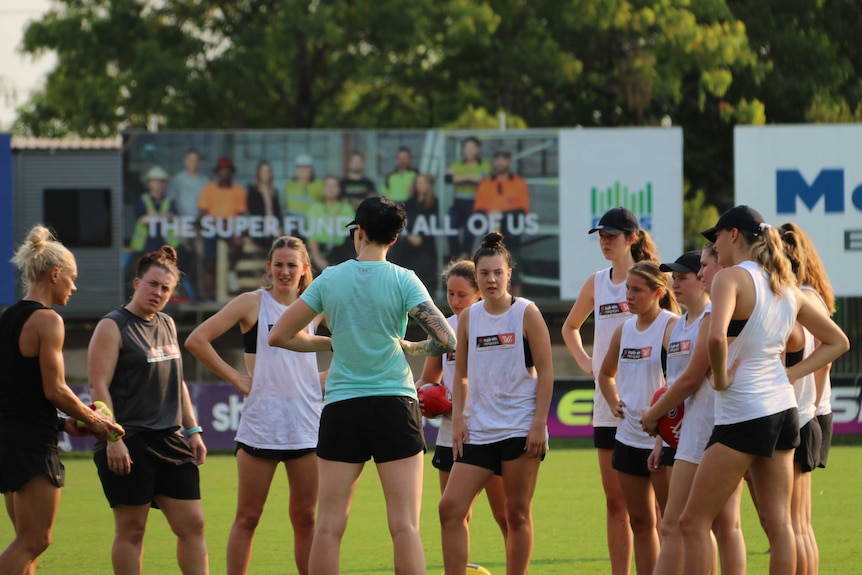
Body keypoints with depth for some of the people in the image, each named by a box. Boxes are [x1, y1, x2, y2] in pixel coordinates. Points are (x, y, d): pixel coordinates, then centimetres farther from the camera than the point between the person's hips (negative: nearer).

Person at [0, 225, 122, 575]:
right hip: (33, 442, -9)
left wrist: (62, 423, 15)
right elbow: (55, 389, -16)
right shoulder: (47, 320, -12)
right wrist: (92, 420, -1)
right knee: (34, 541, -5)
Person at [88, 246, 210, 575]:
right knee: (131, 529, -2)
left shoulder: (167, 325, 16)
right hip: (129, 444, -7)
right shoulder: (113, 327, -6)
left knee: (192, 523, 3)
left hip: (169, 440, 7)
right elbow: (99, 386, -12)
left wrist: (193, 429, 18)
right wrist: (113, 439, -19)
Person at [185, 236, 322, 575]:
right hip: (259, 425, -3)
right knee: (247, 518, 1)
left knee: (305, 517, 6)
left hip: (306, 426, 3)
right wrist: (235, 378, -8)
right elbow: (196, 340, -6)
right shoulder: (252, 303, 0)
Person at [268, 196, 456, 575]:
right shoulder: (403, 280, -3)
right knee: (405, 526, -4)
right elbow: (446, 340, -11)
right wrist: (411, 348, 9)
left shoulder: (330, 279, 3)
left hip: (341, 408, 2)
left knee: (329, 527, 4)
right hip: (395, 405, -1)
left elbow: (279, 336, 8)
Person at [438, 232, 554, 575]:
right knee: (451, 508, -6)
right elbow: (461, 375, 14)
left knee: (517, 515, 1)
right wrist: (458, 420, 2)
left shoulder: (526, 314, -3)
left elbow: (545, 372, -5)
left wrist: (539, 424, -12)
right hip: (478, 430, 4)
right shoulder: (468, 318, 8)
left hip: (520, 429, -4)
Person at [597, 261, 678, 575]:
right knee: (640, 522, 10)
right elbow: (606, 374, 29)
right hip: (628, 438, 8)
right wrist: (614, 402, 10)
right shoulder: (624, 330, 11)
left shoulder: (671, 327, -12)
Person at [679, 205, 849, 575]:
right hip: (783, 408, 8)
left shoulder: (732, 278, -12)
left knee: (694, 521, -2)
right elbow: (837, 341, 20)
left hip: (743, 414, -8)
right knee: (777, 523, 7)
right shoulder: (786, 288, 11)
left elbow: (716, 337, -32)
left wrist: (721, 377, -14)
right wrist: (790, 374, 12)